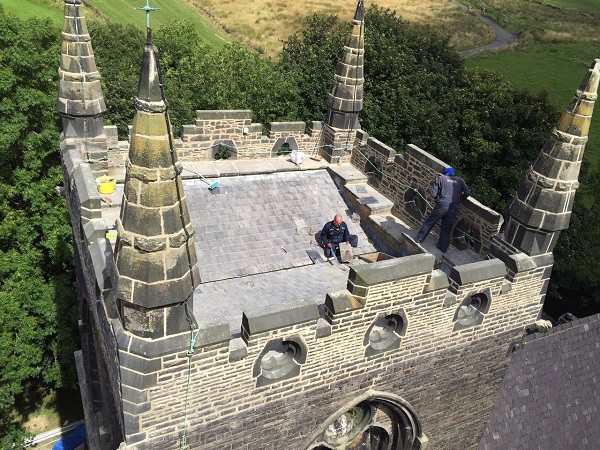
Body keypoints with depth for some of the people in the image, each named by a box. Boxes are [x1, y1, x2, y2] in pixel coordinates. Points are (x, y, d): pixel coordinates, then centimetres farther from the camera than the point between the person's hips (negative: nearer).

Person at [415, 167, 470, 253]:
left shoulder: (440, 178, 7)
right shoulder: (460, 180, 13)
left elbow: (433, 194, 1)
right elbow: (467, 192, 6)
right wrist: (459, 197, 24)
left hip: (442, 205, -2)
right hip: (453, 208, 2)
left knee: (429, 222, 15)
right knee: (447, 229, 12)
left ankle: (419, 238, 23)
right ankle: (442, 249, 20)